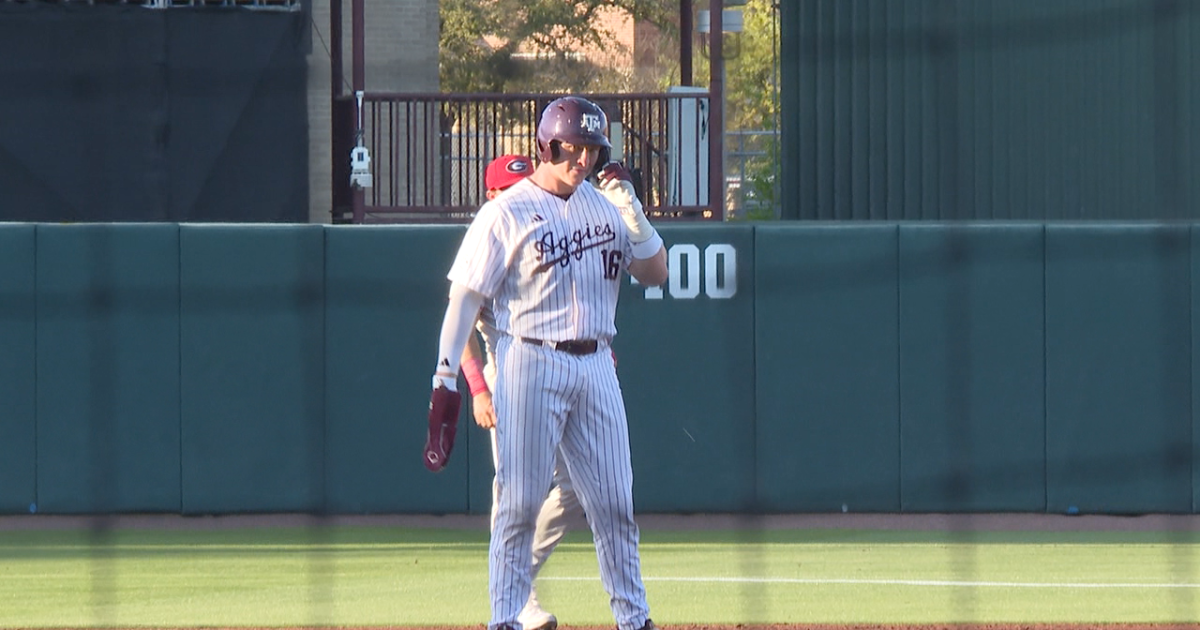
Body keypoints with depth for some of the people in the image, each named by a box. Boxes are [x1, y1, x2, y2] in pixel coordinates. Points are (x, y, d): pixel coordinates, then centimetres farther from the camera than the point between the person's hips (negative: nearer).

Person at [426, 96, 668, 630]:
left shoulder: (604, 206, 11)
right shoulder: (507, 213, -4)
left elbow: (655, 274, 10)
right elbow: (466, 296, -6)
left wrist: (634, 214, -6)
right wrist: (445, 378, -12)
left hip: (595, 365, 5)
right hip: (530, 362, -5)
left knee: (614, 501, 6)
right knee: (520, 500, -5)